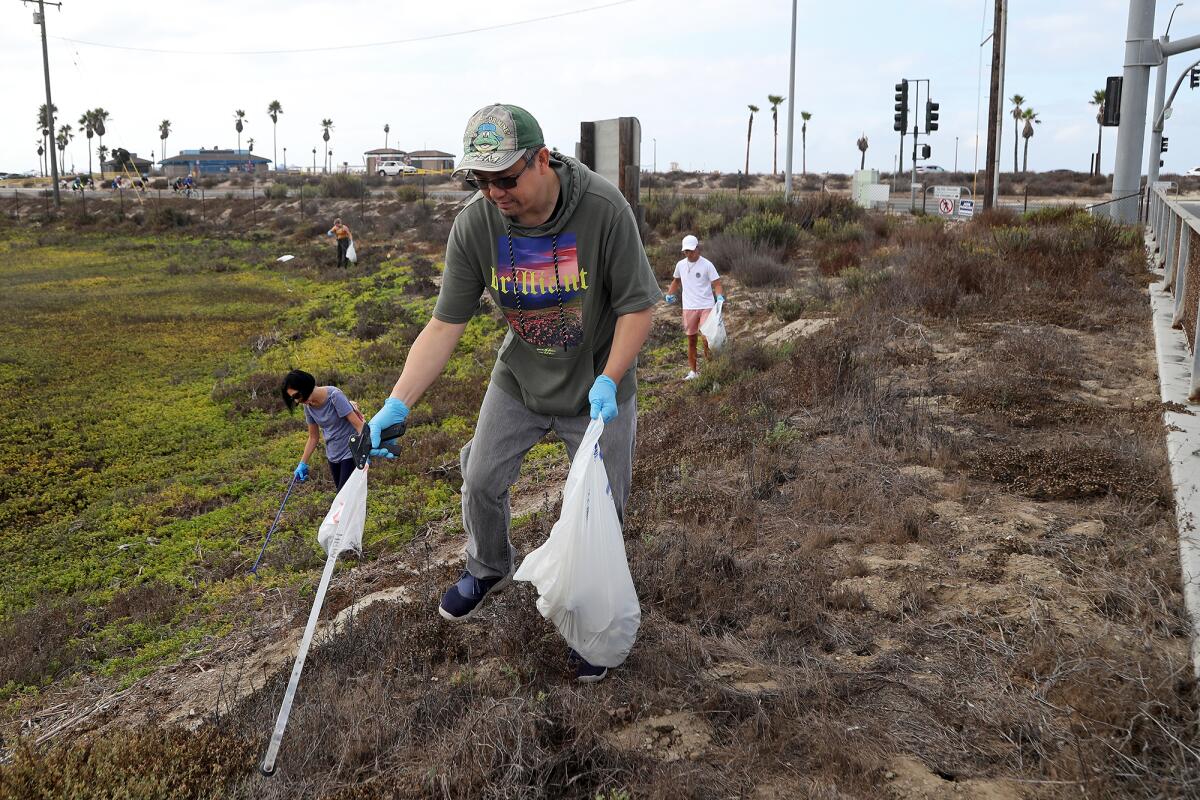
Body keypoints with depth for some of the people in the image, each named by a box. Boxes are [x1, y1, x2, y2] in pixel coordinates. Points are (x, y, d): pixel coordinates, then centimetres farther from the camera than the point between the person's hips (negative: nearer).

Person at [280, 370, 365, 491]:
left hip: (350, 452, -6)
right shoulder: (308, 406, 0)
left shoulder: (334, 396, -19)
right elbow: (313, 438, 11)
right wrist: (302, 464, 7)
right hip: (333, 455, 6)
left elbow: (358, 425, -22)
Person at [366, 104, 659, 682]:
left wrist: (608, 380, -29)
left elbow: (638, 305, -18)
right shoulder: (475, 224, -19)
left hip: (598, 385, -3)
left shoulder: (603, 209, -28)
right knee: (481, 480, 11)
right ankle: (490, 570, 44)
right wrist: (397, 404, -24)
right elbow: (444, 326, -16)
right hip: (519, 379, 3)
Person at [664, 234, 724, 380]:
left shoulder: (706, 265, -7)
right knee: (691, 340, 10)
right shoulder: (680, 265, 7)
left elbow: (716, 284, -9)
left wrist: (720, 296, -27)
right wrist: (669, 294, 15)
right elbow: (676, 281, 25)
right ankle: (693, 371, 19)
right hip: (689, 308, 4)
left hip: (706, 307, -4)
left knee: (707, 338, -10)